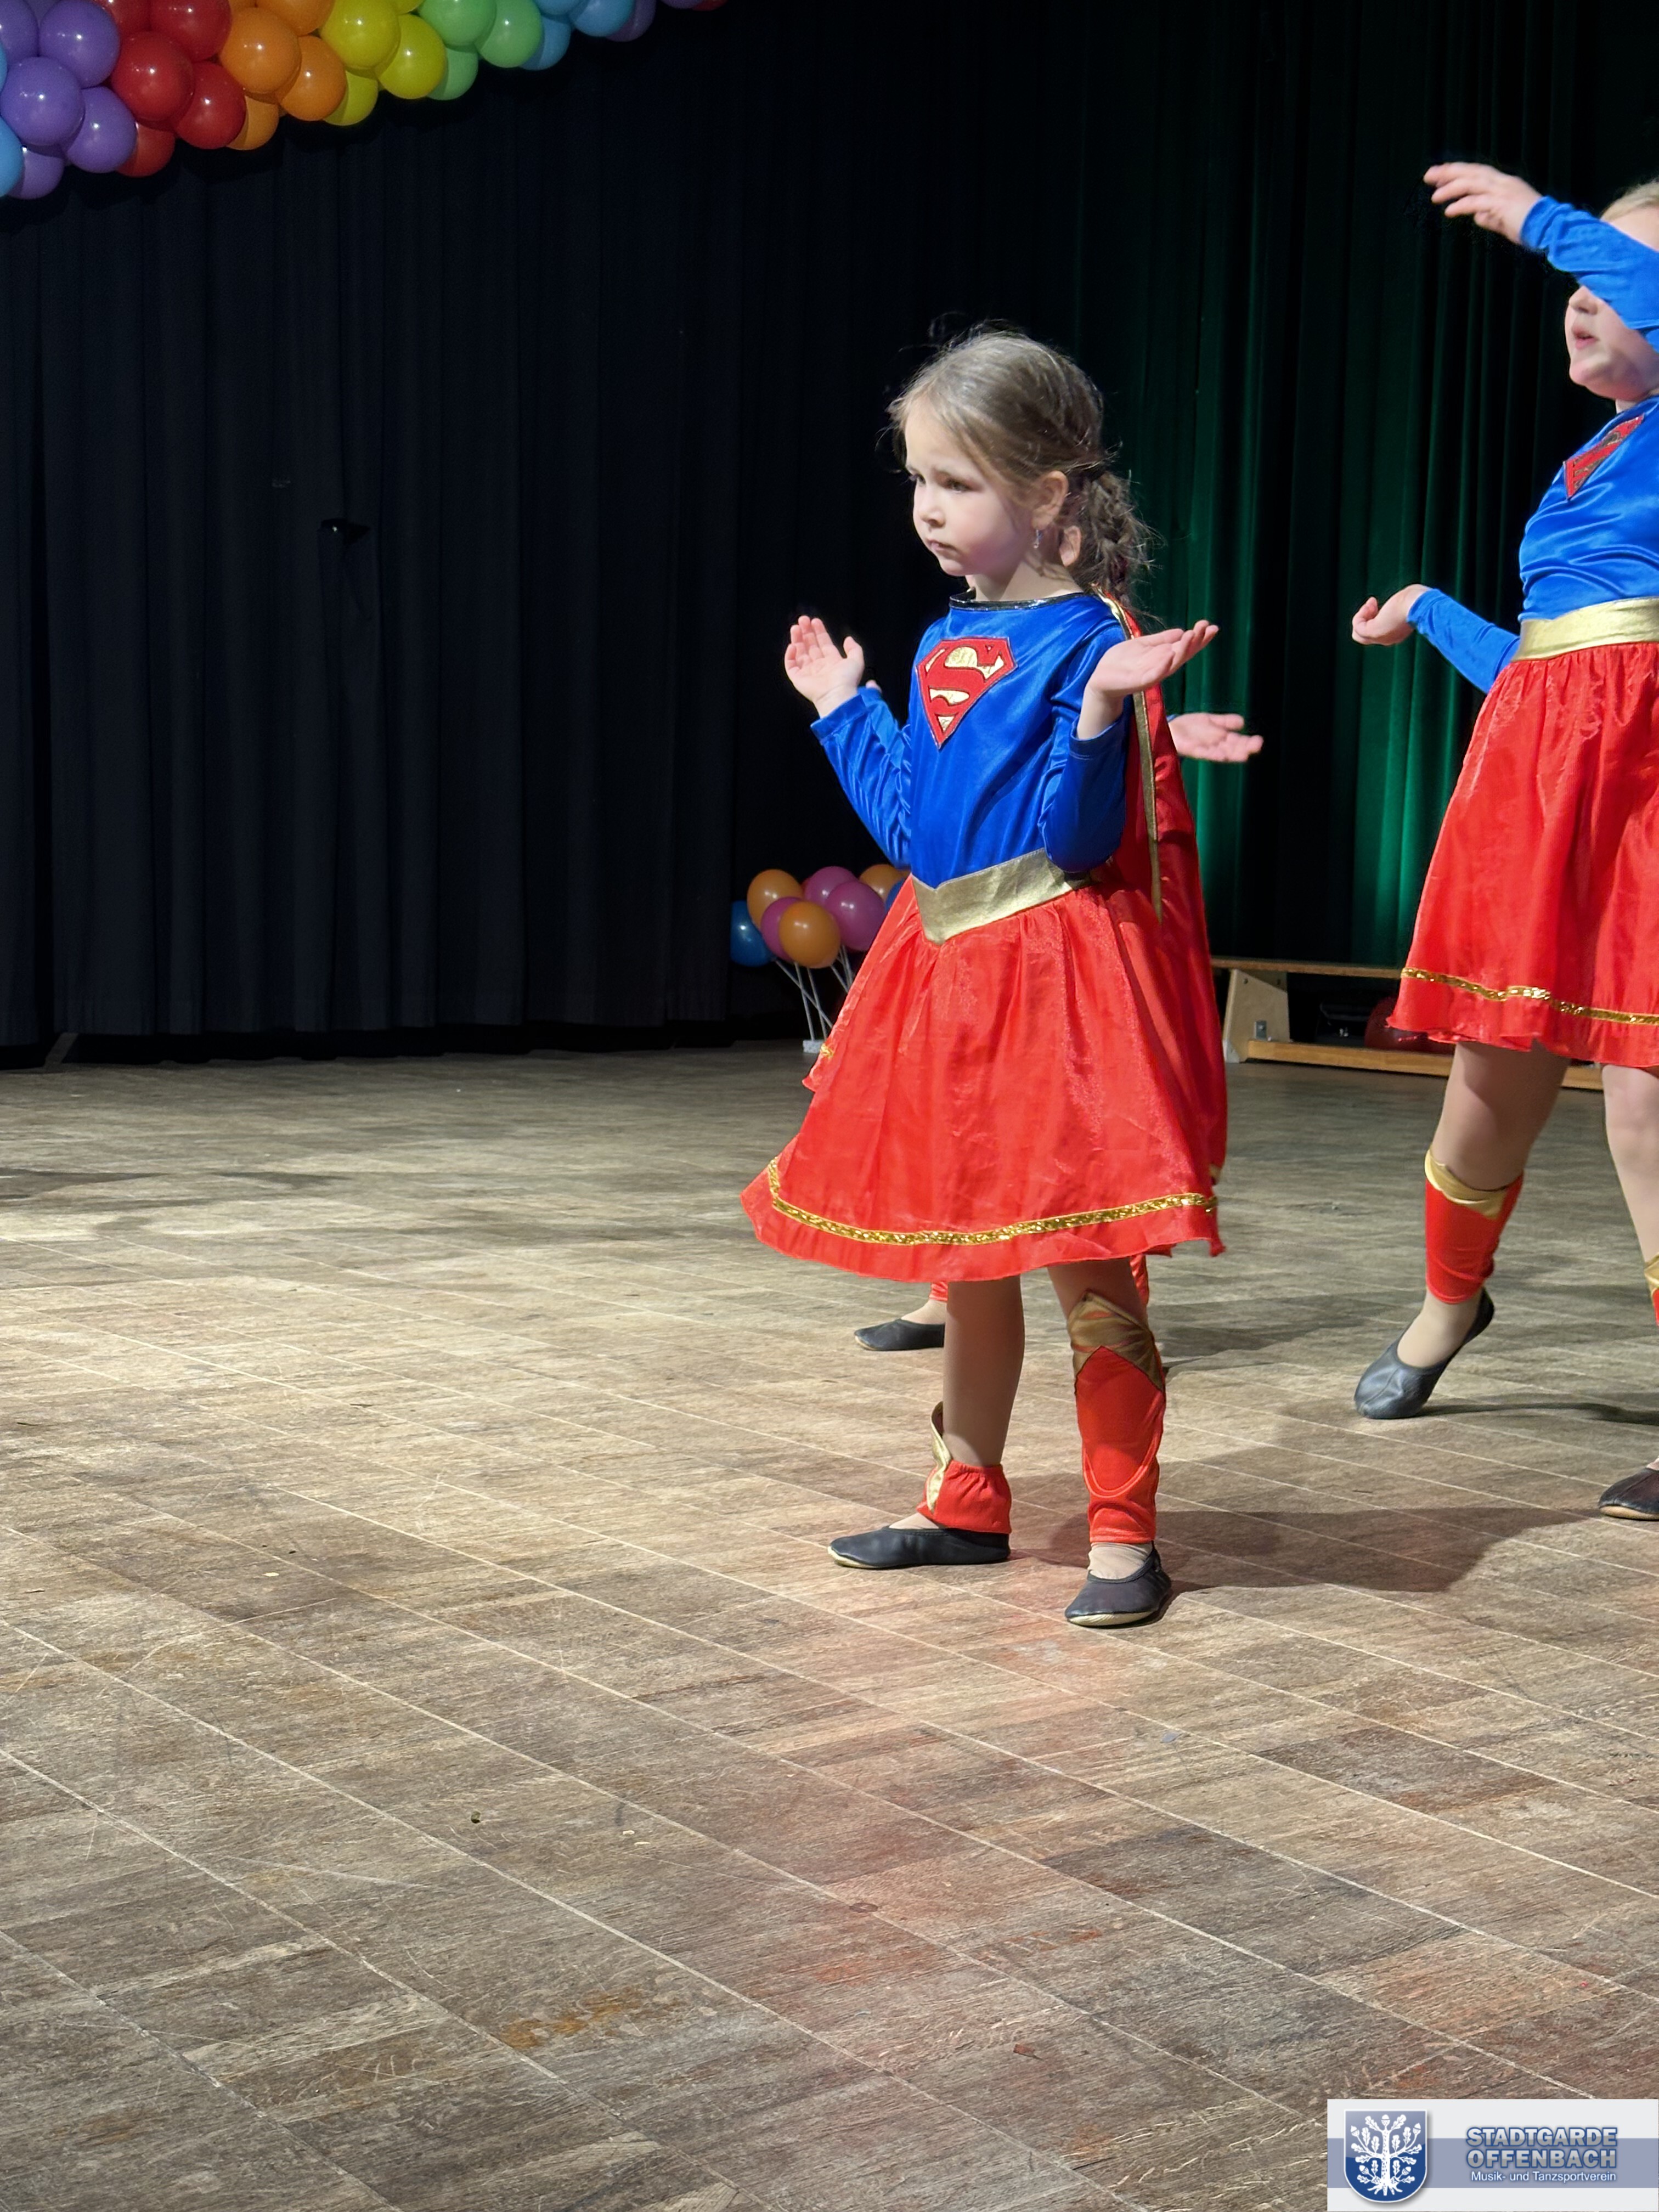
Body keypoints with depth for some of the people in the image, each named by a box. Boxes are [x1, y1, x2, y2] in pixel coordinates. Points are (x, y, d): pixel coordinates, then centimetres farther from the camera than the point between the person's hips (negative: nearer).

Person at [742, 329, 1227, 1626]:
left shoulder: (1085, 640, -11)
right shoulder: (942, 645, 13)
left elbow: (1079, 840, -18)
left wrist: (1099, 712, -31)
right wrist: (842, 708, 24)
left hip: (1053, 970, -8)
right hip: (944, 966, 8)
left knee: (1083, 1264, -3)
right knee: (964, 1256, 16)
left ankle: (1124, 1535, 8)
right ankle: (967, 1502, 29)